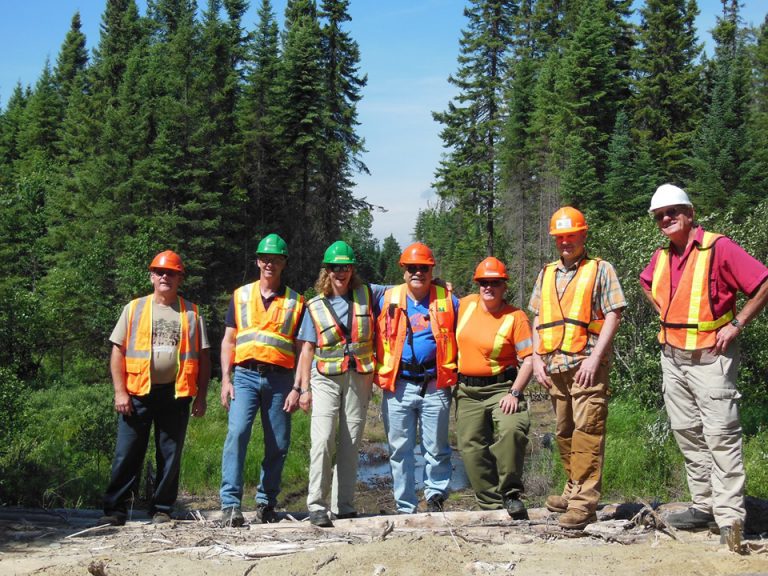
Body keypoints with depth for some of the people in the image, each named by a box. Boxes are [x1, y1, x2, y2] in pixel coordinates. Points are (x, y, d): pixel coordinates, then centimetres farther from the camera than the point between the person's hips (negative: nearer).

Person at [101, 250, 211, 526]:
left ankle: (162, 510, 15)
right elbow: (118, 351, 5)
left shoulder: (191, 313, 10)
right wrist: (120, 392, -4)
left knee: (170, 456, 5)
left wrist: (201, 397, 3)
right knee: (127, 454, -1)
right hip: (138, 393, -1)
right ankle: (115, 510, 6)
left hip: (176, 393, 1)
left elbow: (203, 357, 10)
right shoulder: (134, 309, 8)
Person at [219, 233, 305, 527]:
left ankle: (266, 503, 17)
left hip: (280, 379, 1)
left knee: (278, 445, 3)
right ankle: (231, 503, -17)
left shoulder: (296, 302, 10)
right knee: (237, 432, -17)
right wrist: (226, 380, 0)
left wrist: (297, 388, -2)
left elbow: (301, 349, 7)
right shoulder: (241, 296, 12)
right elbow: (228, 341, 11)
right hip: (245, 375, -1)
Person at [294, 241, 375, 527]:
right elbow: (307, 349, 6)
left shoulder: (365, 295, 8)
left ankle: (344, 506, 11)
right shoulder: (315, 306, 7)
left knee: (350, 444, 5)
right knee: (323, 439, -15)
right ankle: (316, 505, -12)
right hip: (325, 378, -2)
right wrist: (304, 388, 0)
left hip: (359, 377, 2)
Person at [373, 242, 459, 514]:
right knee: (400, 450, 5)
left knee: (436, 448, 5)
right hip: (398, 386, 1)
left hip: (435, 386, -1)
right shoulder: (386, 299, 6)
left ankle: (436, 497, 18)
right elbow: (376, 337, 15)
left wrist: (458, 372, 9)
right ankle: (405, 507, 13)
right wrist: (377, 372, 9)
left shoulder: (448, 300, 6)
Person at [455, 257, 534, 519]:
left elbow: (528, 360, -13)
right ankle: (491, 504, 16)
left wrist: (514, 392, -22)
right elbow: (453, 336, 24)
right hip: (467, 391, 5)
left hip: (501, 388, -5)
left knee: (512, 430, -28)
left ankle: (511, 493, -12)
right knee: (472, 447, 4)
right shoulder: (465, 305, 5)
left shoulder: (516, 317, -9)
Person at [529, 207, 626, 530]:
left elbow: (613, 316, -3)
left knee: (587, 430, -12)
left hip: (586, 363, -6)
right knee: (564, 432, 10)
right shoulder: (546, 275, 20)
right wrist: (537, 358, 7)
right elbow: (538, 320, 21)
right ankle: (575, 489, 21)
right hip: (554, 366, 6)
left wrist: (595, 357, -13)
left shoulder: (600, 270, 5)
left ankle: (585, 501, -14)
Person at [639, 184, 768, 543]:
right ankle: (703, 507, 21)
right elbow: (646, 282, 31)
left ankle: (729, 517, -7)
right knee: (687, 434, 12)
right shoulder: (661, 257, 8)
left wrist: (736, 325, -16)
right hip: (672, 357, 8)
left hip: (710, 357, -7)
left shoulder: (718, 248, -13)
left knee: (721, 435, -8)